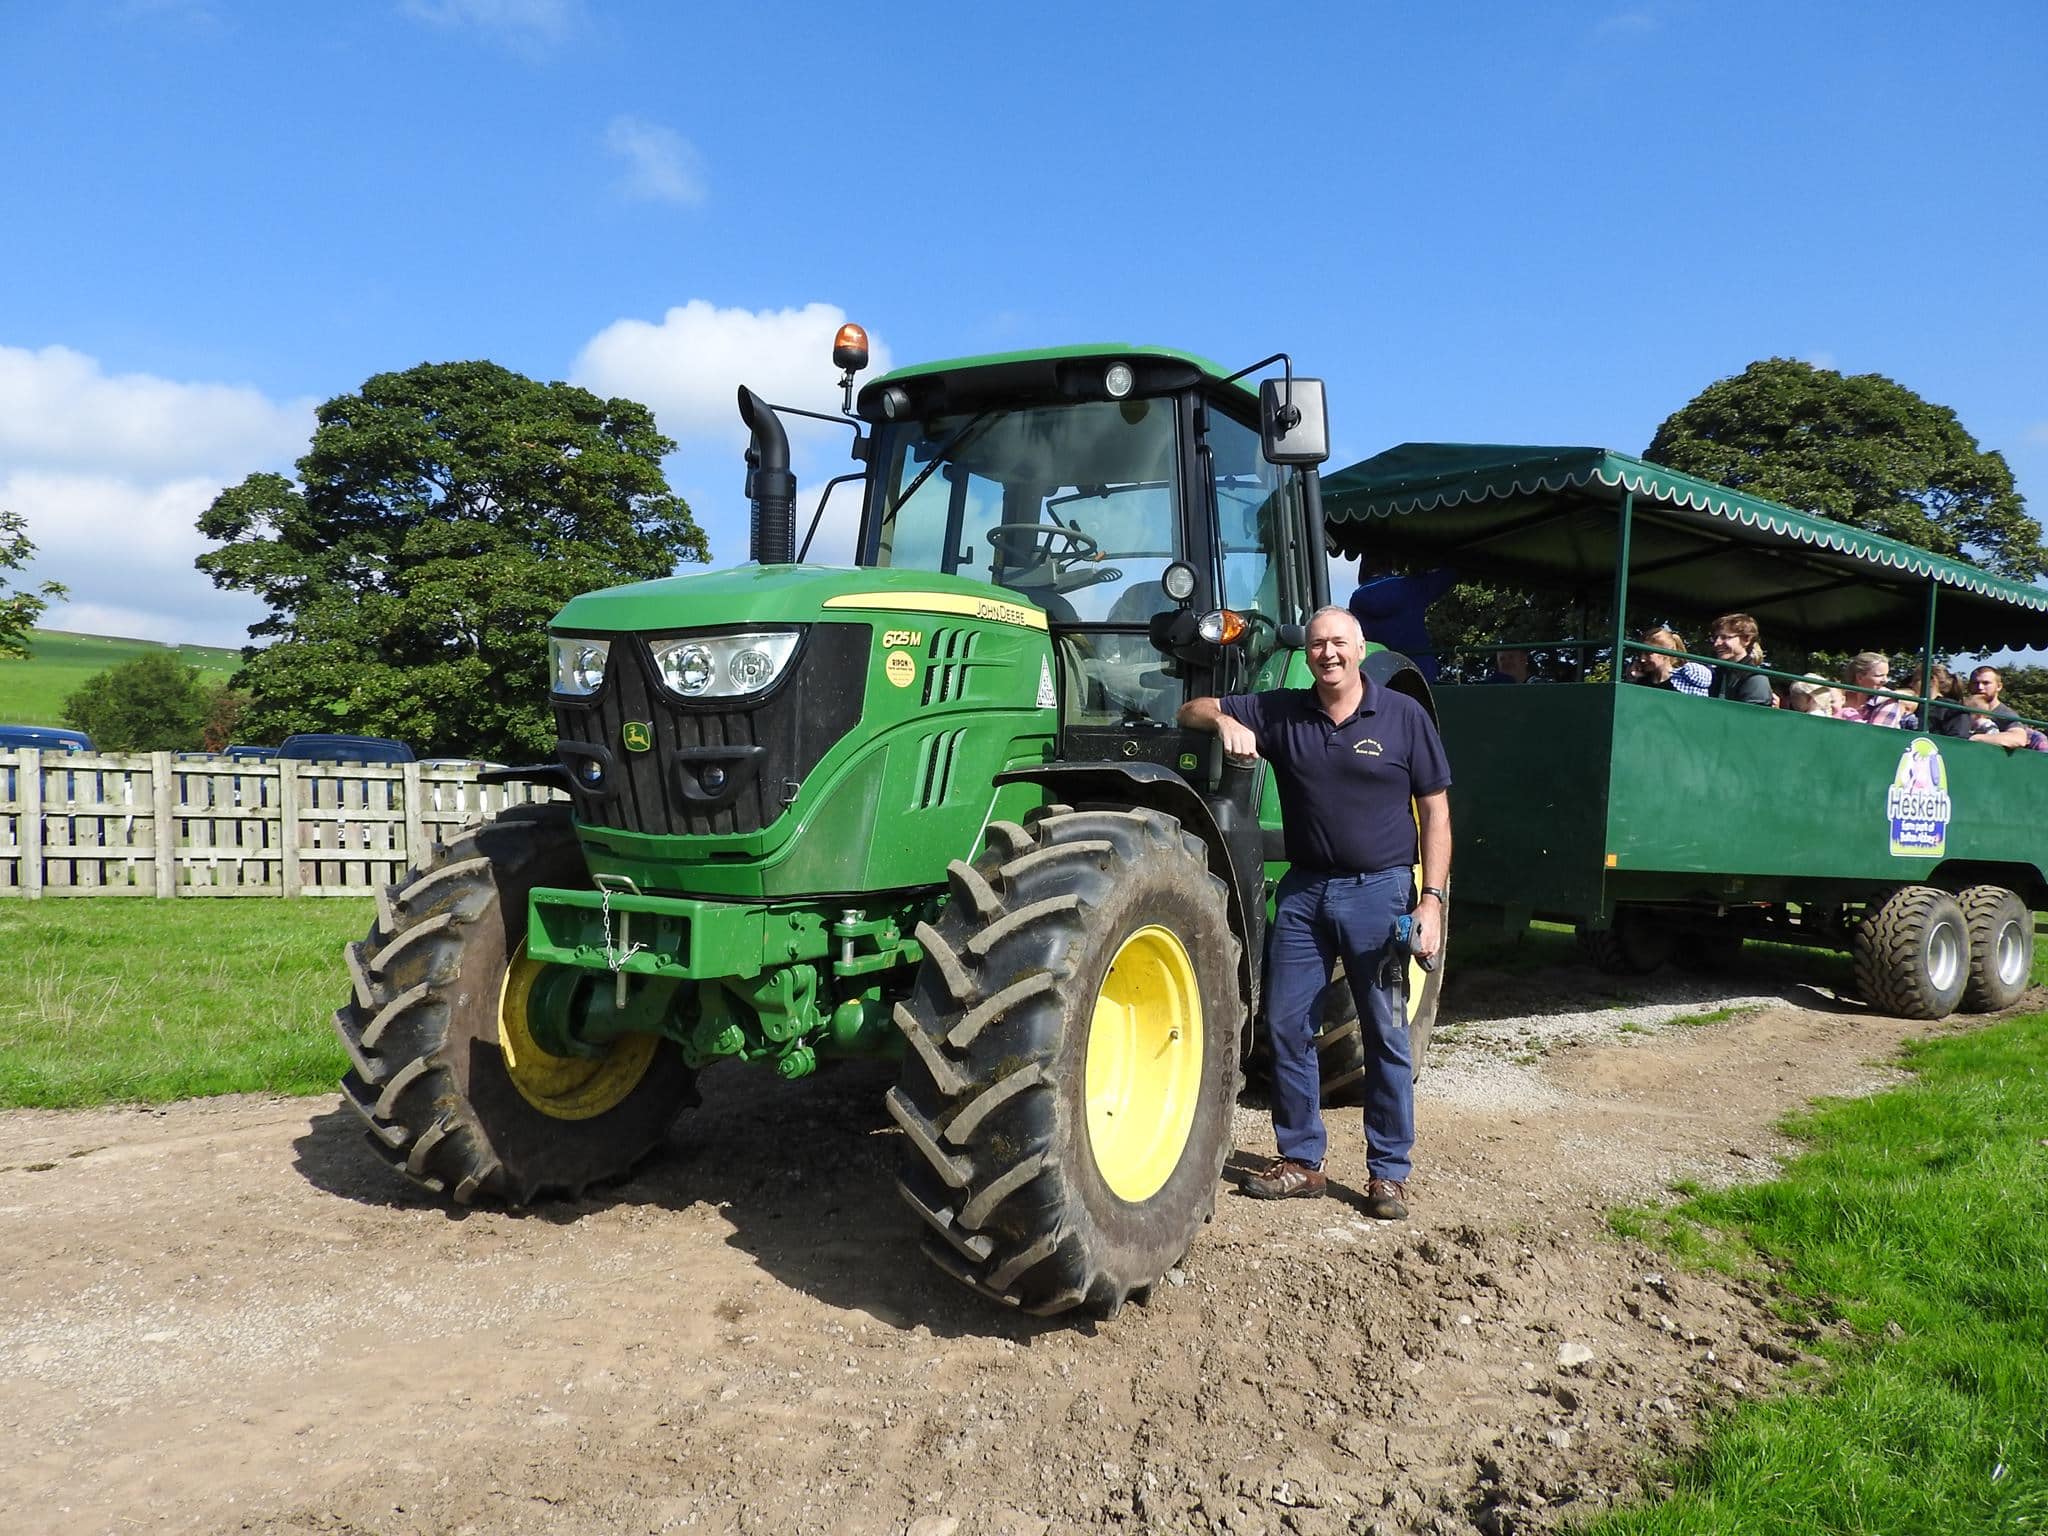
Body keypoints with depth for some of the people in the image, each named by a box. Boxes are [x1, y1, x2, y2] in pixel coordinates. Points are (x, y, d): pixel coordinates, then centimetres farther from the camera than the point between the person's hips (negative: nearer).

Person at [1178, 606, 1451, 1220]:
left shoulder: (1403, 716, -2)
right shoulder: (1280, 712, 4)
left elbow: (1434, 812, 0)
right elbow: (1191, 711, 7)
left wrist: (1432, 898, -9)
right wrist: (1225, 719, -17)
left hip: (1379, 891, -3)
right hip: (1304, 891, 3)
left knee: (1385, 1035, 3)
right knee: (1286, 1025, 6)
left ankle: (1389, 1171, 16)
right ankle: (1301, 1160, 20)